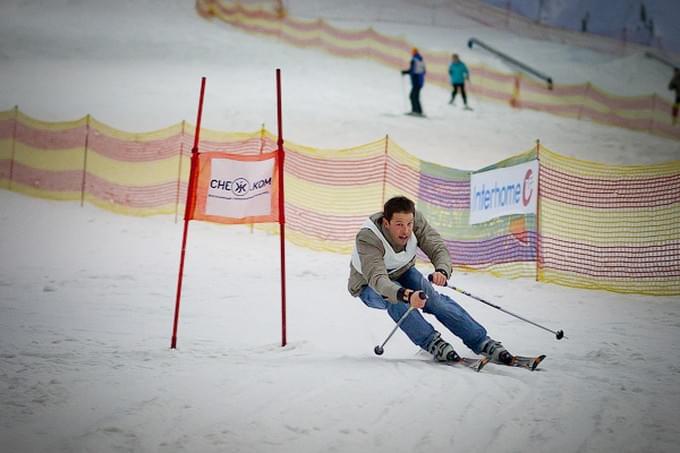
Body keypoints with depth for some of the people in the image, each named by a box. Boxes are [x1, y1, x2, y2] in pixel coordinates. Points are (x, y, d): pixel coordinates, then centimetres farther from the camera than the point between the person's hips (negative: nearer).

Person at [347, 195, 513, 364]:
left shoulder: (417, 220, -26)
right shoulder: (367, 238, -38)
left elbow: (439, 249, -28)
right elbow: (377, 278, -50)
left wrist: (442, 271, -53)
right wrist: (406, 295, -68)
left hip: (403, 274, 3)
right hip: (368, 286, -3)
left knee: (433, 297, -21)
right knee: (394, 297, -35)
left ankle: (481, 341, -17)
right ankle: (431, 342, -29)